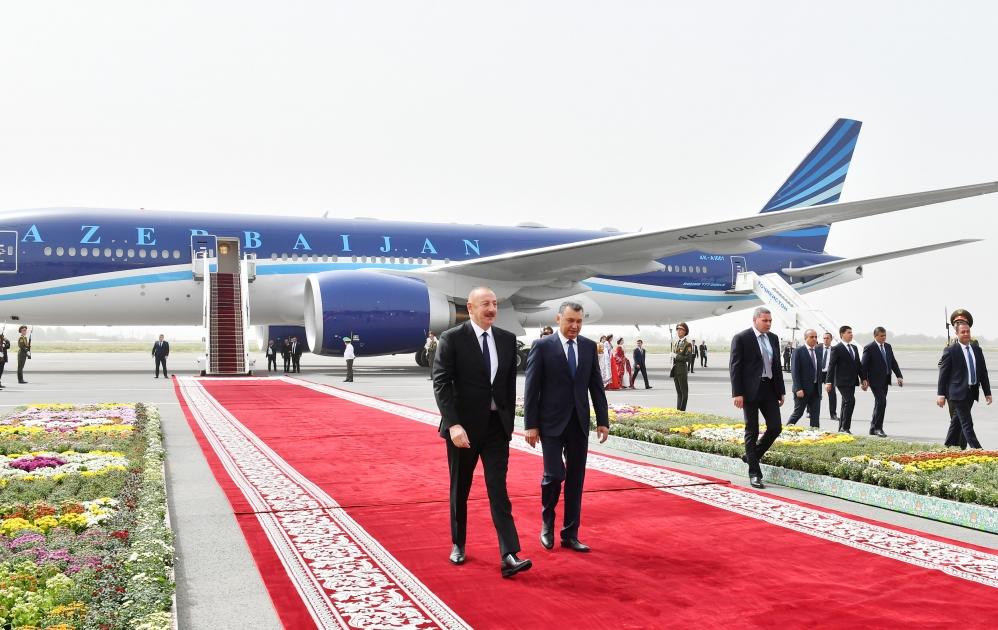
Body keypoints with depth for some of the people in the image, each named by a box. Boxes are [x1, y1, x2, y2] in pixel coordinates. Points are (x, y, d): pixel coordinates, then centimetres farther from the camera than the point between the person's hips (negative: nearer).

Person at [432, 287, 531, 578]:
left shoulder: (507, 339, 4)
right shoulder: (451, 338, -9)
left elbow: (510, 383, 11)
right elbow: (441, 384, -13)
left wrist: (509, 420, 9)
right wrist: (453, 424, -22)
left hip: (496, 426, 3)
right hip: (463, 426, -2)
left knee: (499, 491, -3)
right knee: (460, 490, 12)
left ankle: (509, 556, -7)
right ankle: (458, 544, 31)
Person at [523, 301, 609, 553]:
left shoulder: (589, 347, 6)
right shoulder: (542, 347, -6)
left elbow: (596, 386, 9)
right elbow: (531, 388, -6)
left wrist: (603, 420, 5)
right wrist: (530, 425, -9)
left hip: (579, 423, 4)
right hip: (552, 423, -4)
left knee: (576, 478, 7)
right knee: (554, 474, -8)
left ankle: (570, 534, 17)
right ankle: (547, 523, 20)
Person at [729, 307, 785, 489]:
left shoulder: (773, 338, 12)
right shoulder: (741, 338, -7)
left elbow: (777, 366, 17)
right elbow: (734, 367, -9)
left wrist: (781, 391, 13)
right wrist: (737, 393, -15)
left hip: (770, 389, 6)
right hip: (751, 391, -6)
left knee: (775, 428, 1)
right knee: (752, 432, 0)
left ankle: (751, 456, 23)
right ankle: (754, 473, 7)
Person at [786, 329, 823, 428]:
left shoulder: (819, 351, 12)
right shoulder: (798, 351, -8)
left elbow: (820, 369, 18)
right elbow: (795, 371, -12)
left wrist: (823, 381, 5)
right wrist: (798, 389, -18)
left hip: (816, 389, 6)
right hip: (803, 390, -6)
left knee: (815, 415, 5)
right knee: (798, 413, 1)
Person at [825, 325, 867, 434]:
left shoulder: (855, 348, 16)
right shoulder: (837, 349, -8)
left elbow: (859, 364, 19)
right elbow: (831, 366, -10)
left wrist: (863, 378, 13)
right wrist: (828, 382, -15)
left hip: (852, 381, 8)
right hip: (842, 381, -8)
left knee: (846, 404, 11)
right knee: (850, 401, -19)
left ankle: (841, 428, 17)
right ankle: (845, 427, -14)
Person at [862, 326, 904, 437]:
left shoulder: (888, 347, 12)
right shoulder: (869, 348, -9)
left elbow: (893, 362, 14)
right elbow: (864, 365, -9)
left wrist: (899, 376, 4)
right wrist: (864, 380, -13)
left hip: (885, 380, 7)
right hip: (875, 380, -7)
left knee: (879, 403, 11)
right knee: (881, 402, -15)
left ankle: (874, 428, 19)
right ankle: (877, 427, -8)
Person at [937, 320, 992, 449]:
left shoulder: (977, 350, 11)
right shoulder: (950, 351, -6)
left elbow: (983, 372, 14)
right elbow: (943, 374, -7)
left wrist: (987, 392, 11)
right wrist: (941, 394, -10)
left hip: (972, 392, 6)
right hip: (958, 392, -6)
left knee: (958, 421, 14)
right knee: (967, 424, -9)